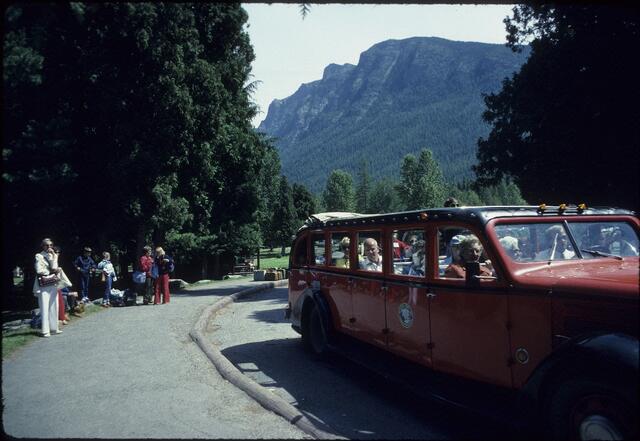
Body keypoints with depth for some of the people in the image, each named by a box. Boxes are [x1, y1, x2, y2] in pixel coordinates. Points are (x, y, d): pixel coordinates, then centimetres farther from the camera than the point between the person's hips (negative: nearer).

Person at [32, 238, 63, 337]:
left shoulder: (53, 256, 13)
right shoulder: (39, 256, -3)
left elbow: (55, 268, -2)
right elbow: (39, 271, -12)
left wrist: (53, 256, -7)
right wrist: (52, 271, -4)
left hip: (53, 284, 5)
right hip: (43, 285, -5)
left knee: (54, 306, 7)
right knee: (44, 307, -5)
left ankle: (53, 328, 14)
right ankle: (45, 330, -2)